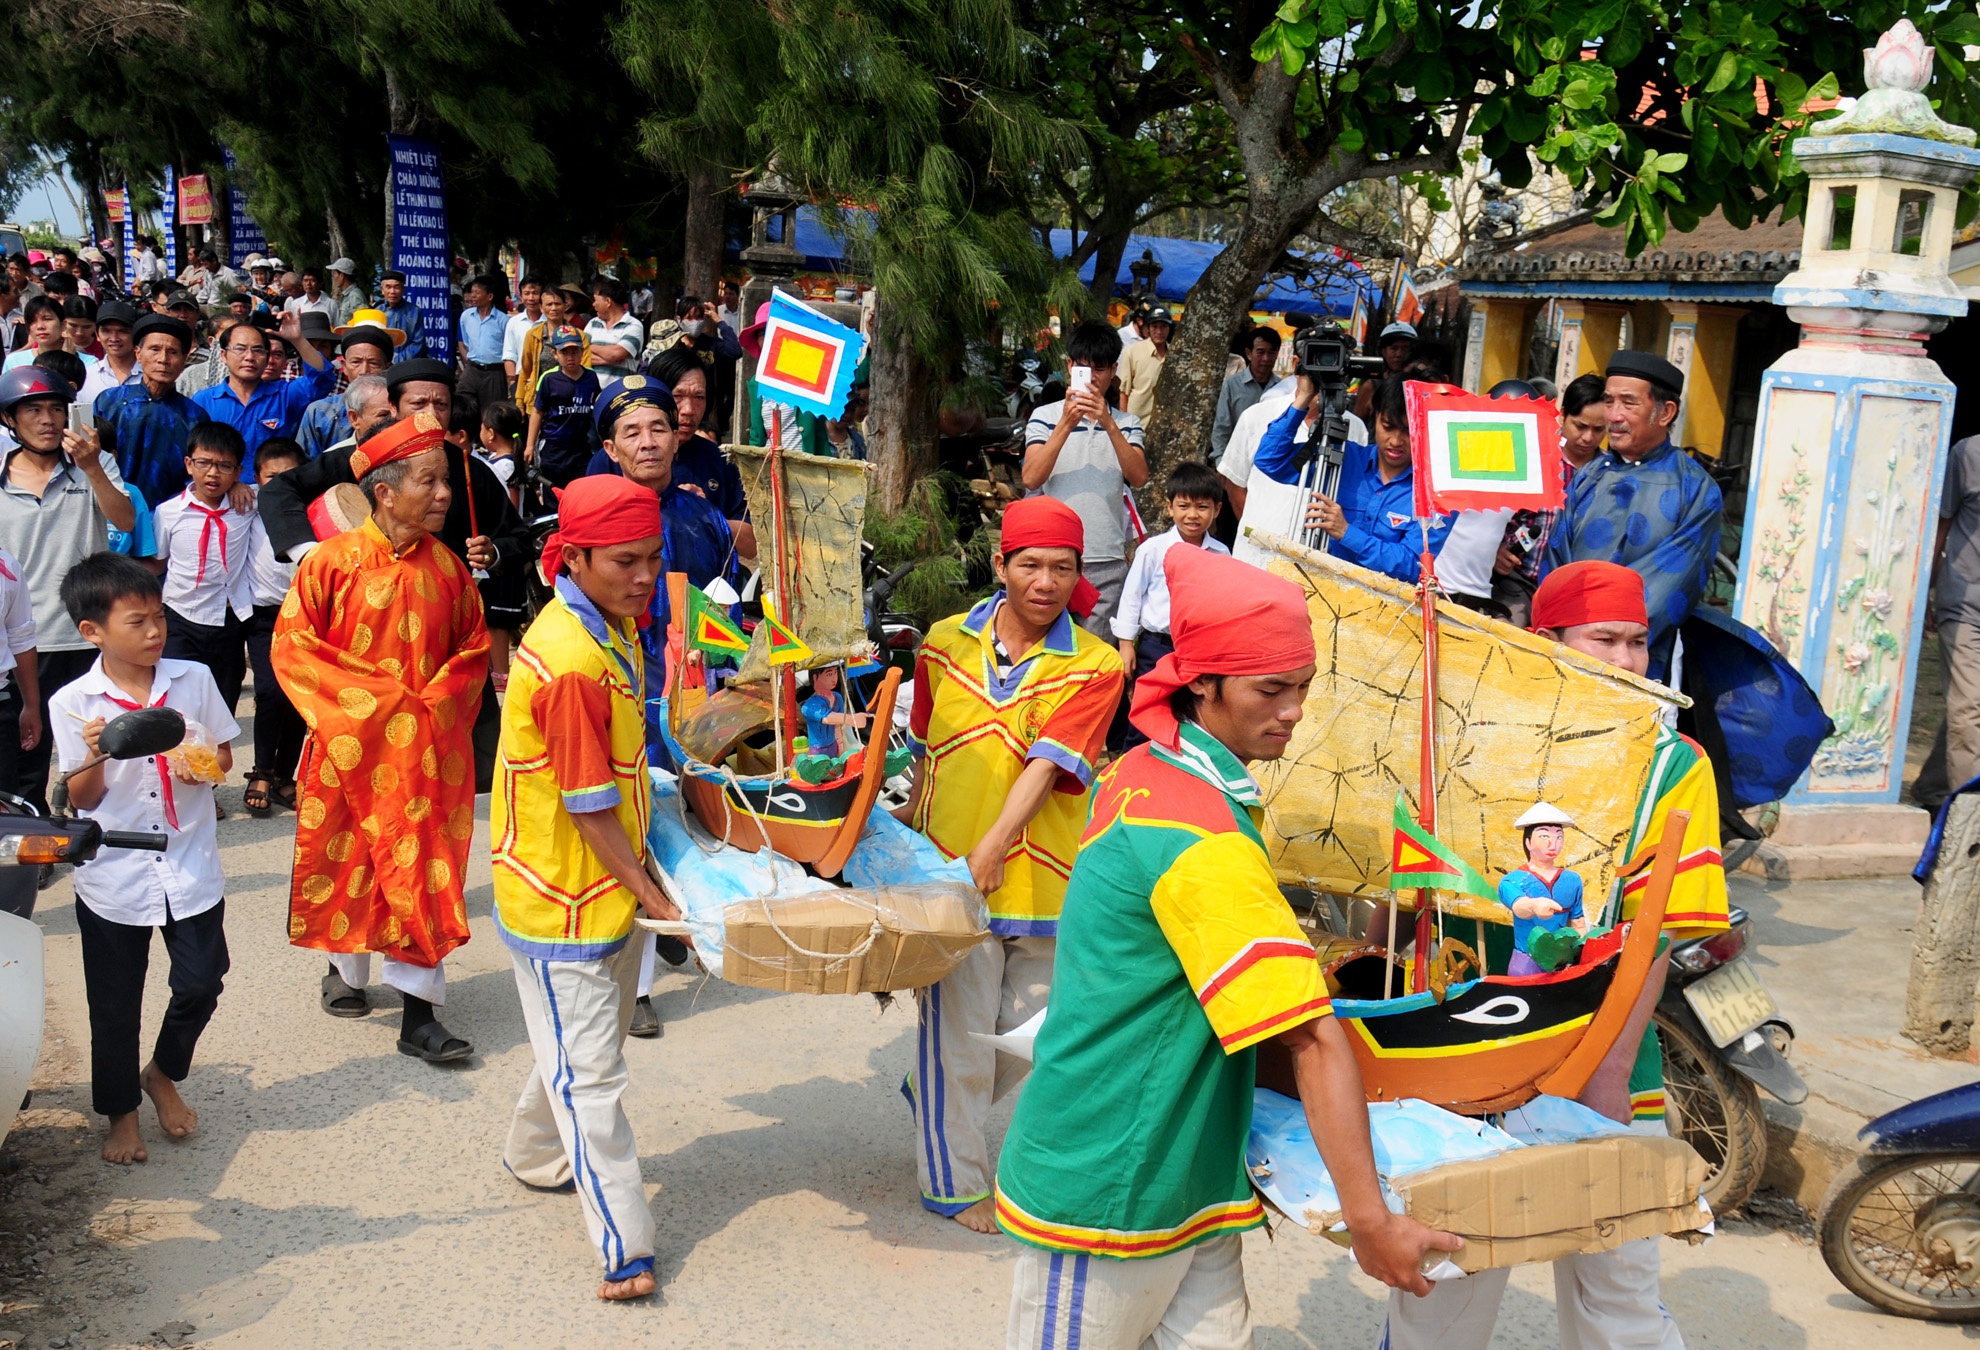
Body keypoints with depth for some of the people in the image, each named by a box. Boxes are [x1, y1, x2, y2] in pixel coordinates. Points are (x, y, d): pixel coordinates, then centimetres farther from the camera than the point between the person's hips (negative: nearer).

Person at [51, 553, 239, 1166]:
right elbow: (81, 800, -1)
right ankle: (120, 1110, 32)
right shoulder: (72, 703, -8)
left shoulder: (193, 679, -3)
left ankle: (163, 1073, 36)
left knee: (200, 983, 7)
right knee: (115, 1004, 10)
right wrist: (96, 756, -21)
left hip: (190, 868, 1)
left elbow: (225, 755, 8)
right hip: (112, 878, -1)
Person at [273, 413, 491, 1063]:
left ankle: (419, 1016, 2)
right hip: (350, 743, -2)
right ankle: (345, 967, 39)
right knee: (347, 859, 13)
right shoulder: (331, 561, -7)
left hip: (427, 746, 2)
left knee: (421, 868, -1)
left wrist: (434, 704, -7)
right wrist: (371, 700, -14)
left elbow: (474, 647, 9)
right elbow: (292, 645, -8)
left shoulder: (446, 566, 3)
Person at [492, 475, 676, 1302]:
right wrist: (647, 890, -14)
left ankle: (537, 1156, 48)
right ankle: (624, 1247, 7)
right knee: (589, 1071, 0)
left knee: (590, 1041, 25)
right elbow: (586, 805, -24)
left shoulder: (616, 624, 1)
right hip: (561, 894, -9)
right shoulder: (570, 664, -29)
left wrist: (640, 872, 16)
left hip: (610, 883, 9)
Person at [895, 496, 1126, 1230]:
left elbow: (1046, 767, -17)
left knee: (1028, 1036, 15)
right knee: (959, 1029, 7)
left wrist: (994, 845, -27)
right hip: (949, 872, 0)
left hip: (1041, 878, 0)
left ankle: (935, 1094, 45)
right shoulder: (945, 644, 3)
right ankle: (951, 1181, 26)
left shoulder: (1094, 666, -7)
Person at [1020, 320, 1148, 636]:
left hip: (1108, 562, 1)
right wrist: (1066, 424, -16)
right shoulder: (1045, 416, 7)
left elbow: (1139, 478, -6)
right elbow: (1031, 479, -8)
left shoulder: (1126, 423, 12)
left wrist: (1109, 424, -17)